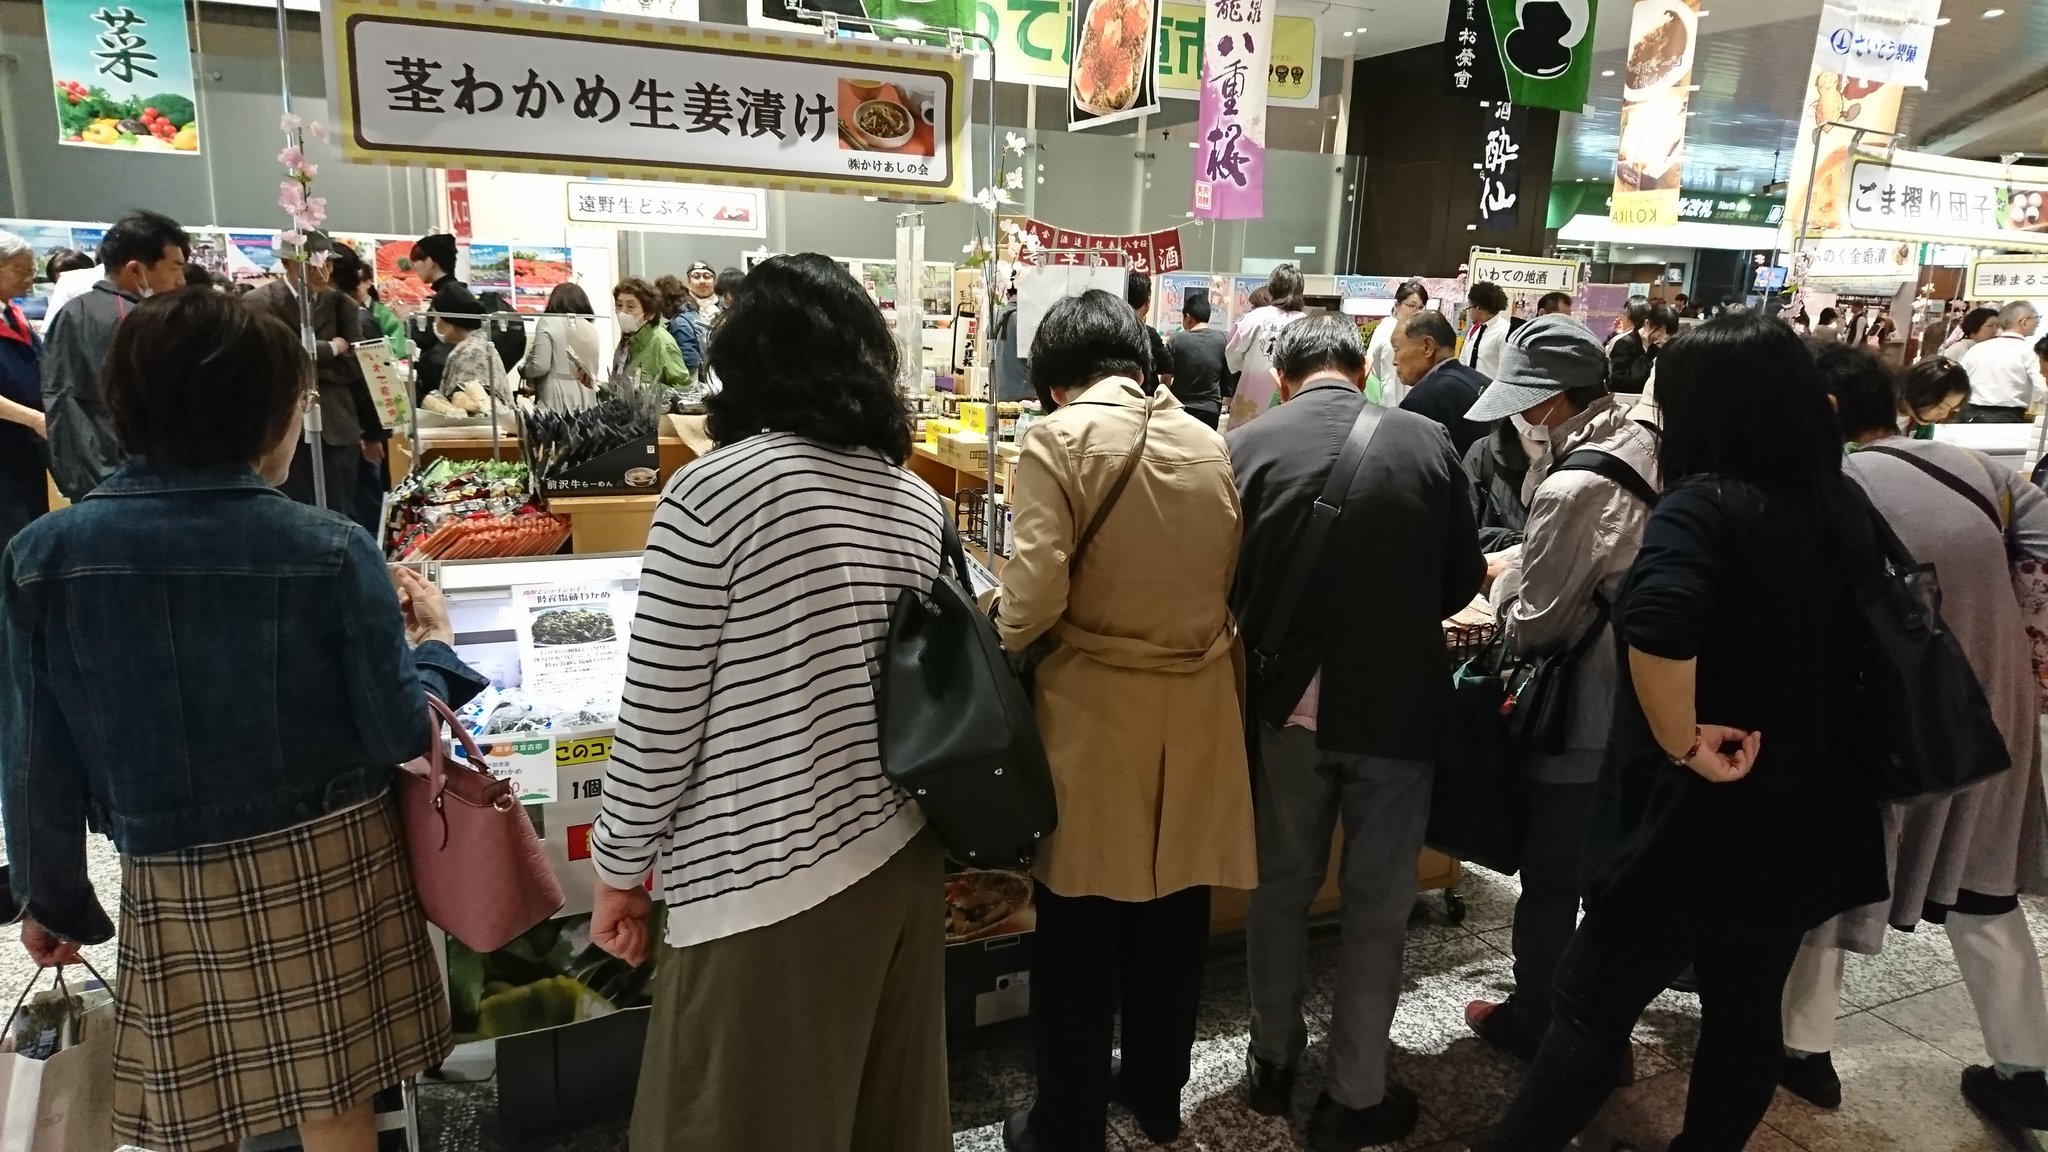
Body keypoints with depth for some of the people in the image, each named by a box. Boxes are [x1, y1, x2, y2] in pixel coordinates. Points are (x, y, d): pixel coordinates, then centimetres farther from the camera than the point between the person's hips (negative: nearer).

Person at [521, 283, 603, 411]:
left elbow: (540, 366, -9)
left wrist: (522, 369, 9)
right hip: (587, 400, 5)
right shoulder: (591, 328, 12)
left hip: (557, 400, -5)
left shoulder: (548, 323, -3)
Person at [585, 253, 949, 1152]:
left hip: (766, 878, -6)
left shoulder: (712, 492, -14)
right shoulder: (918, 502, 4)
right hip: (902, 853, 6)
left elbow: (657, 716, -12)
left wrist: (619, 871, 1)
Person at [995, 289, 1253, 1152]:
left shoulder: (1058, 439, -11)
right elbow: (1234, 577, 9)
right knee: (1172, 912, 18)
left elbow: (1037, 594, -18)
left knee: (1079, 929, 9)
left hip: (1095, 708, -5)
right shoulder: (1210, 443, 4)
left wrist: (1002, 638, 2)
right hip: (1195, 704, 5)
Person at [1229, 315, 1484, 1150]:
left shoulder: (1247, 445, -5)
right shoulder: (1427, 441, -5)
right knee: (1377, 903, 12)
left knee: (1281, 883, 19)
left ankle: (1273, 1060, 34)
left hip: (1288, 702, 1)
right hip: (1396, 704, -1)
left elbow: (1227, 581, 3)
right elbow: (1463, 581, 3)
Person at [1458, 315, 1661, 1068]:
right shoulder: (1648, 453, 0)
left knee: (1550, 881, 10)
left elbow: (1533, 625, -18)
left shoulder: (1573, 488, -26)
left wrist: (1505, 583, -1)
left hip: (1580, 721, -8)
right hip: (1641, 706, 8)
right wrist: (1532, 567, 9)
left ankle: (1535, 1022, 28)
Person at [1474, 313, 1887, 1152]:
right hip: (1804, 809, 7)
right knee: (1748, 1008, 20)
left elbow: (1656, 627, -38)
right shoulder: (1843, 508, 4)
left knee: (1593, 1004, 4)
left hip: (1697, 811, -7)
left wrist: (1683, 744, -26)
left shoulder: (1707, 502, -19)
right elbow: (1857, 644, 17)